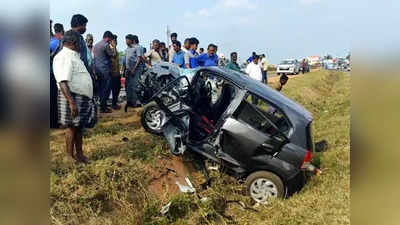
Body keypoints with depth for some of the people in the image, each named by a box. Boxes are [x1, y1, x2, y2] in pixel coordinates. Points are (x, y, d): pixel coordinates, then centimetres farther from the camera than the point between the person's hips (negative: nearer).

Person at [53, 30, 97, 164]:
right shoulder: (63, 57, -14)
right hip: (72, 97, -10)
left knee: (79, 127, 15)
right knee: (72, 127, -2)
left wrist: (88, 98, 24)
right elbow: (63, 82, -24)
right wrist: (71, 102, -30)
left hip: (83, 97, 10)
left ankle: (79, 154, 26)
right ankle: (70, 157, 9)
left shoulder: (74, 56, 19)